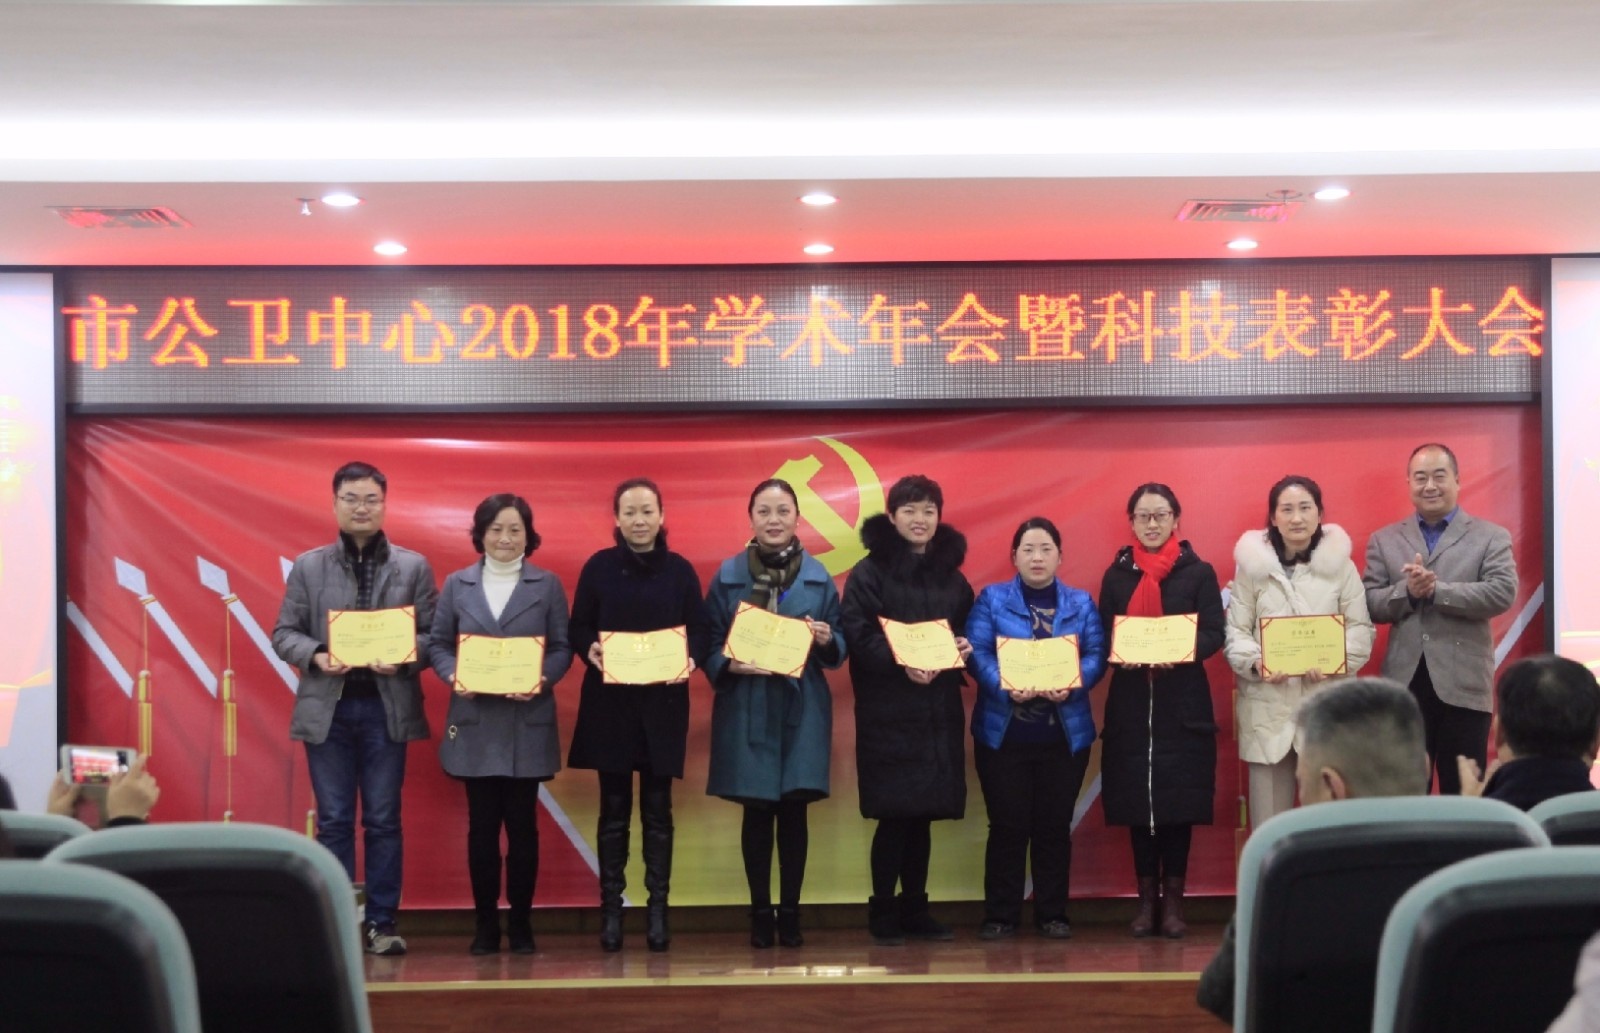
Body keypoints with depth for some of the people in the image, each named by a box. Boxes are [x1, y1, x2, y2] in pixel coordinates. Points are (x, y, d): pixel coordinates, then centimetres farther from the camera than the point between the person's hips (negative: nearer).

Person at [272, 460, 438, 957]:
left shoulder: (413, 567, 5)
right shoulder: (308, 566, 6)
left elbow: (433, 634, 2)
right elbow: (284, 633, 6)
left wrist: (405, 658, -17)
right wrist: (315, 656, -13)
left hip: (387, 707, 0)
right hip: (327, 707, 1)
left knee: (384, 820, 4)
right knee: (333, 821, 5)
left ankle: (381, 923, 11)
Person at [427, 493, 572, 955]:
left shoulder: (548, 586, 5)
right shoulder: (456, 585, 8)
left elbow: (562, 648, 1)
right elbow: (437, 644, 7)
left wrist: (542, 679, -17)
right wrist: (452, 676, -12)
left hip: (527, 724, -1)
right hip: (475, 724, 1)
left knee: (522, 825, 3)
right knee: (482, 825, 3)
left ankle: (520, 923, 12)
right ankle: (485, 924, 11)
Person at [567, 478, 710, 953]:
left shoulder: (680, 570, 3)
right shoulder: (598, 567, 1)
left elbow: (700, 632, 3)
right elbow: (578, 629, 3)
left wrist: (689, 659, -17)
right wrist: (590, 650, -18)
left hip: (663, 703, 0)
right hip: (609, 703, 0)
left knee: (657, 810, 4)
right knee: (614, 810, 3)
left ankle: (658, 909, 9)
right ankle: (611, 908, 8)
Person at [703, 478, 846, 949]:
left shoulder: (818, 575, 5)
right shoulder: (728, 574, 1)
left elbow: (839, 647, 8)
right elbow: (709, 644, 2)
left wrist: (827, 640, -13)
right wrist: (730, 666, -17)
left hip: (802, 707, 1)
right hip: (746, 708, -1)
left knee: (793, 810, 2)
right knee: (757, 812, 3)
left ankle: (790, 912, 13)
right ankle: (760, 912, 14)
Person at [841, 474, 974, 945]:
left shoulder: (951, 574, 14)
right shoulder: (869, 572, -3)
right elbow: (858, 636, -10)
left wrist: (964, 649, -3)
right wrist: (901, 664, -23)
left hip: (939, 710, 5)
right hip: (888, 711, -5)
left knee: (923, 814, 8)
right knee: (895, 814, -5)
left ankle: (914, 908, 18)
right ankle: (882, 912, 6)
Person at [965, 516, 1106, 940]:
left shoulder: (1081, 603, 10)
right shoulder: (991, 599, 4)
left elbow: (1096, 655, 0)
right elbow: (978, 653, -6)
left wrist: (1072, 686, -20)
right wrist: (1004, 687, -23)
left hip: (1065, 734, 2)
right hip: (1003, 732, -2)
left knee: (1055, 825, 7)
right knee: (1007, 825, 0)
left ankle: (1052, 913, 16)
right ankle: (1000, 915, 9)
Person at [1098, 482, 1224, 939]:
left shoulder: (1199, 572, 3)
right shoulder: (1116, 575, 9)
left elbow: (1214, 635, -3)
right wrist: (1121, 655, -13)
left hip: (1184, 704, -2)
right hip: (1130, 704, 2)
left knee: (1179, 802, -1)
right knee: (1137, 803, 2)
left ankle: (1173, 898, 9)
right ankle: (1147, 898, 12)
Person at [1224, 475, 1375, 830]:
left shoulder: (1340, 564, 5)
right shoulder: (1252, 564, 4)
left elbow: (1361, 628, 4)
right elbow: (1235, 630, 3)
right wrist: (1255, 662, -16)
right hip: (1268, 706, 0)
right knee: (1268, 813, 4)